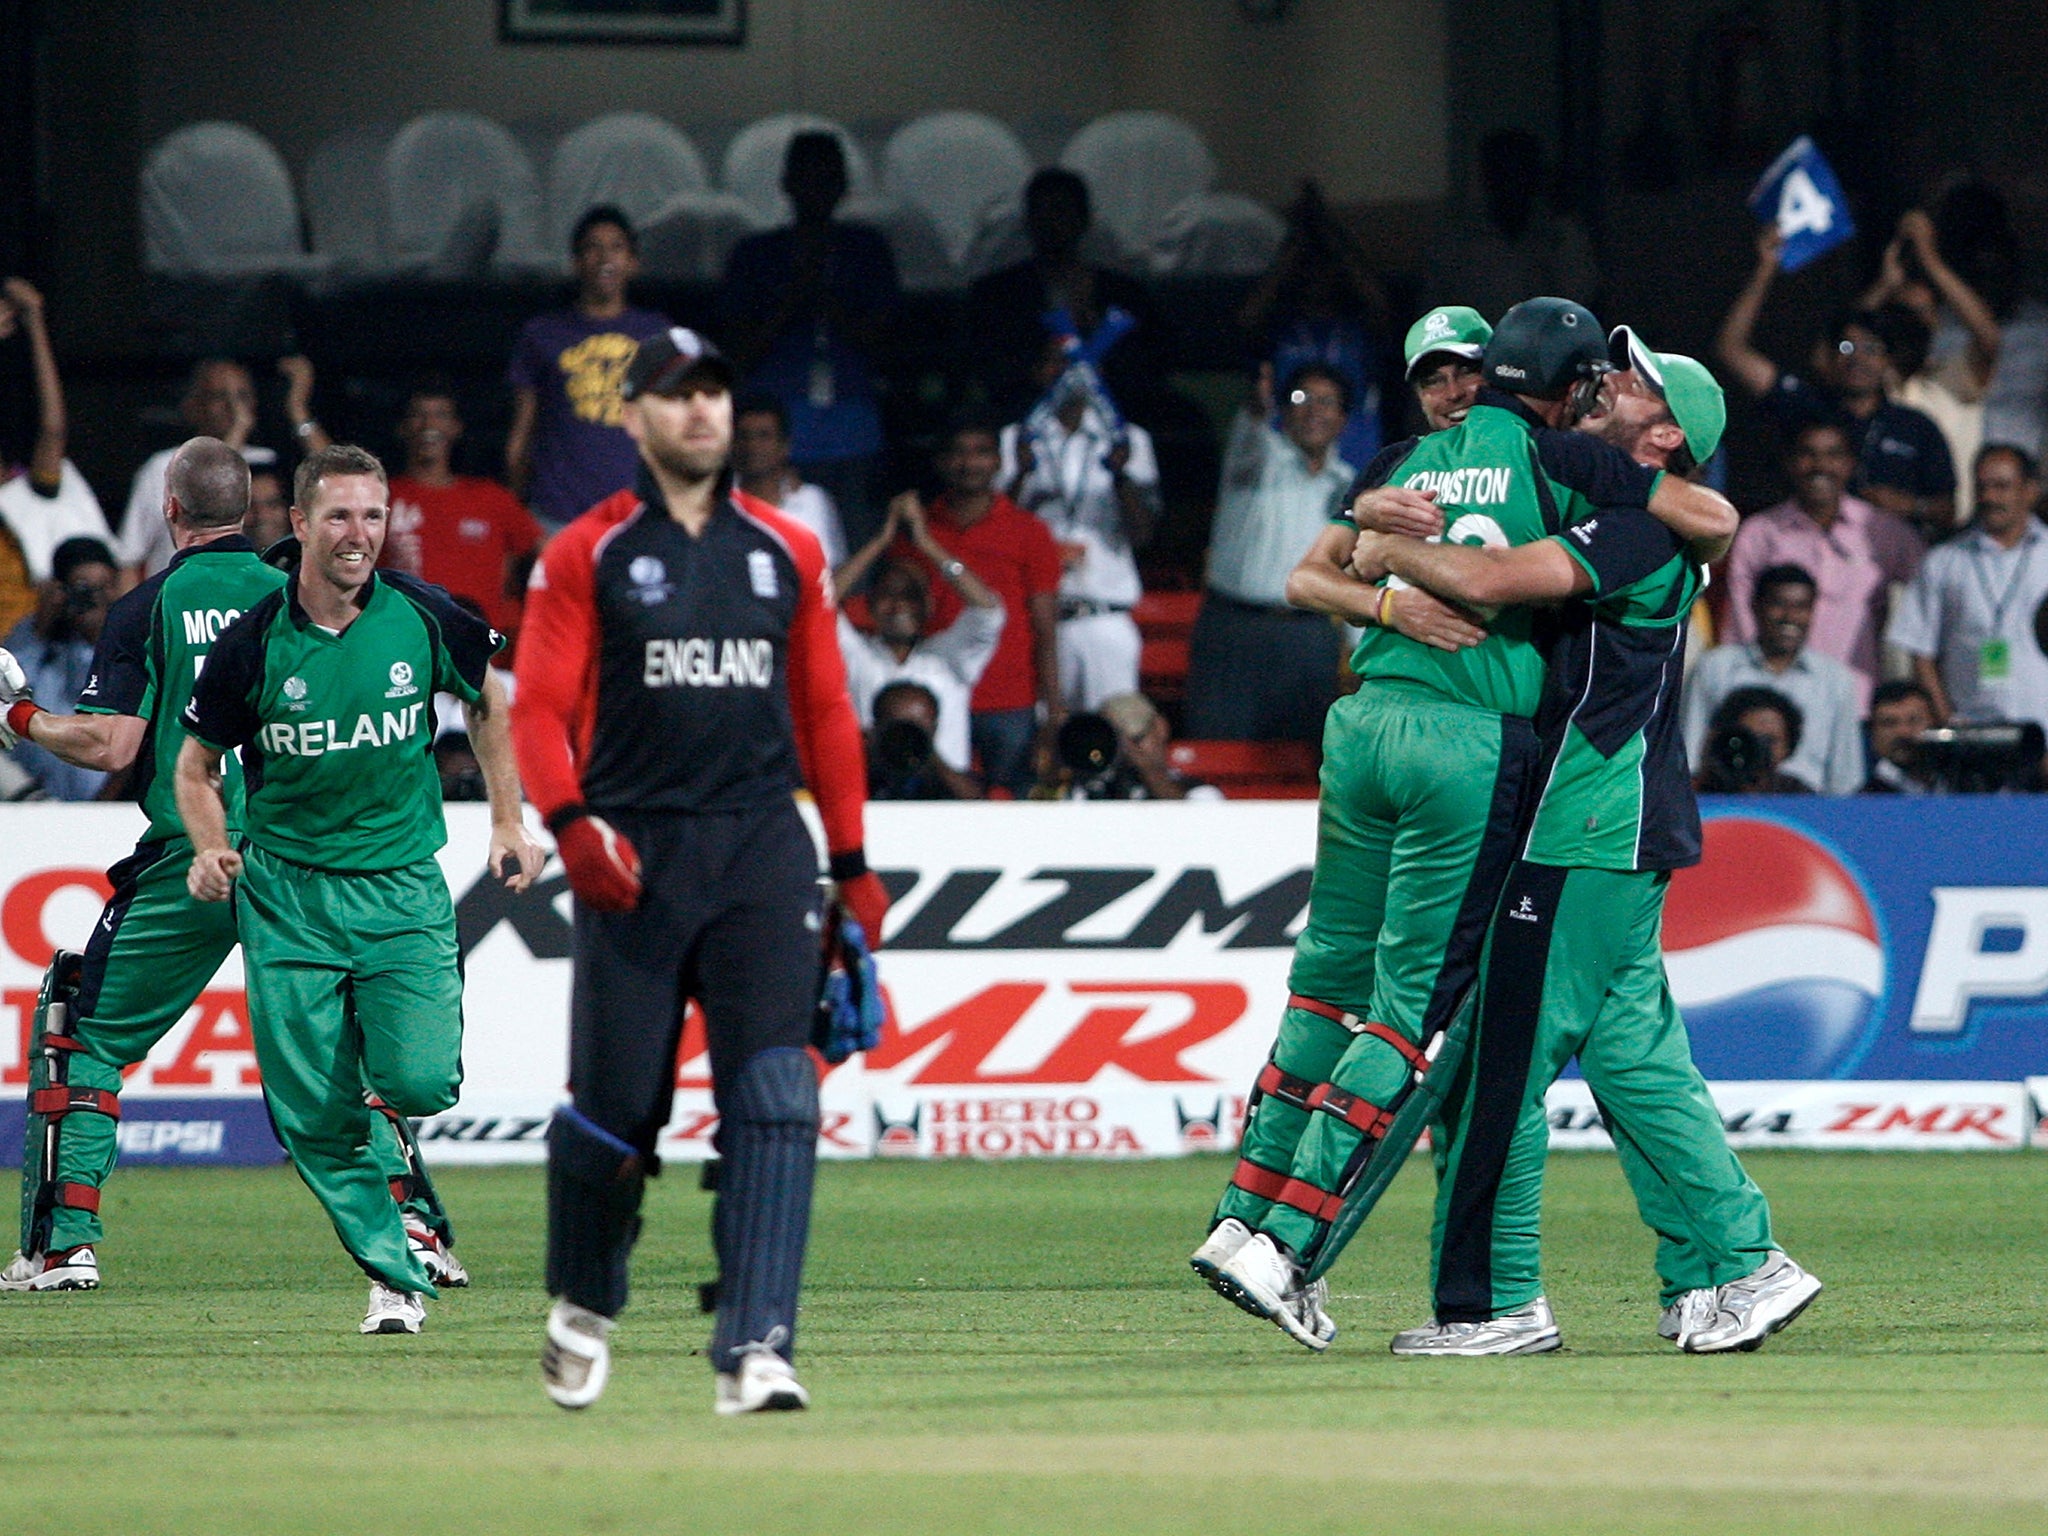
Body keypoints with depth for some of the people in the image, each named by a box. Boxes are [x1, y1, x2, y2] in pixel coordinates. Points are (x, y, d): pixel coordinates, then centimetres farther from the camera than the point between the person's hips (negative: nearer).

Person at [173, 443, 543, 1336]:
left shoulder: (422, 618, -5)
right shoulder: (253, 643, -8)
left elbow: (487, 701, 15)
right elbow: (196, 765, 5)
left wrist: (508, 824, 13)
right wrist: (210, 852, -13)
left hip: (403, 888, 0)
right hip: (287, 895, 0)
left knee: (419, 1081, -16)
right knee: (313, 1116, -6)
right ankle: (393, 1276, 10)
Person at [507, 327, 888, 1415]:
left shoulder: (785, 551, 13)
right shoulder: (586, 554, 4)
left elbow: (826, 712, 17)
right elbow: (539, 707, -2)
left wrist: (852, 863, 14)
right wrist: (571, 825, -19)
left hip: (764, 848, 2)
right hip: (634, 855, -2)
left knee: (773, 1097, -13)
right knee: (616, 1101, 2)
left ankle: (755, 1352, -18)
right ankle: (583, 1307, 29)